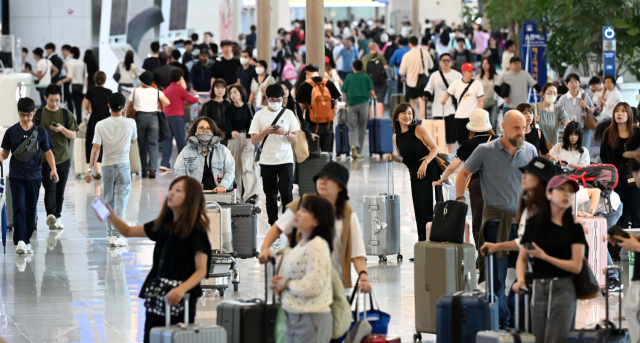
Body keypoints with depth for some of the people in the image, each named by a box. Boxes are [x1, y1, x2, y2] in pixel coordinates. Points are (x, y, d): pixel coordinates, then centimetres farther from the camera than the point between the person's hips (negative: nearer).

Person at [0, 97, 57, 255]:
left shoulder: (40, 131, 3)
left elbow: (48, 152, 6)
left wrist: (53, 169, -8)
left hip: (34, 176, 1)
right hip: (16, 176, -1)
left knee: (31, 210, 6)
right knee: (19, 207, -13)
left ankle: (27, 241, 18)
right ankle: (19, 241, -18)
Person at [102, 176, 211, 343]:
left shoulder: (196, 231, -9)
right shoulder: (163, 225, 10)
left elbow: (201, 271, -12)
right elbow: (128, 231, 18)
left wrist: (182, 289, -29)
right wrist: (110, 214, 1)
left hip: (180, 301, -7)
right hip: (156, 297, 7)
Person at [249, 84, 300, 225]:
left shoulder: (288, 114, 5)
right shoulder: (260, 115, 4)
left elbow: (295, 138, 4)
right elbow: (253, 140, 1)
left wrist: (285, 133, -15)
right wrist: (266, 131, -15)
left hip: (285, 160, -1)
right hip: (267, 161, 1)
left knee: (286, 193, -10)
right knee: (270, 196, 4)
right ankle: (273, 226, 10)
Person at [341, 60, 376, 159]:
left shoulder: (349, 77, 5)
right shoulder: (366, 77, 3)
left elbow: (344, 92, 5)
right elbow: (371, 91, 0)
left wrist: (346, 102, 23)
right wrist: (374, 97, 22)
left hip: (352, 104, 0)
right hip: (364, 103, 0)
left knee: (352, 128, 2)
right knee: (361, 128, 9)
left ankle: (353, 145, -26)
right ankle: (359, 152, 12)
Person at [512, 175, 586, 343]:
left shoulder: (574, 227, 2)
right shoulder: (534, 223, 9)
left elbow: (576, 266, -4)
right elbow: (522, 258, 13)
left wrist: (545, 256, -11)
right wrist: (520, 279, -6)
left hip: (563, 290, -3)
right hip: (538, 290, 3)